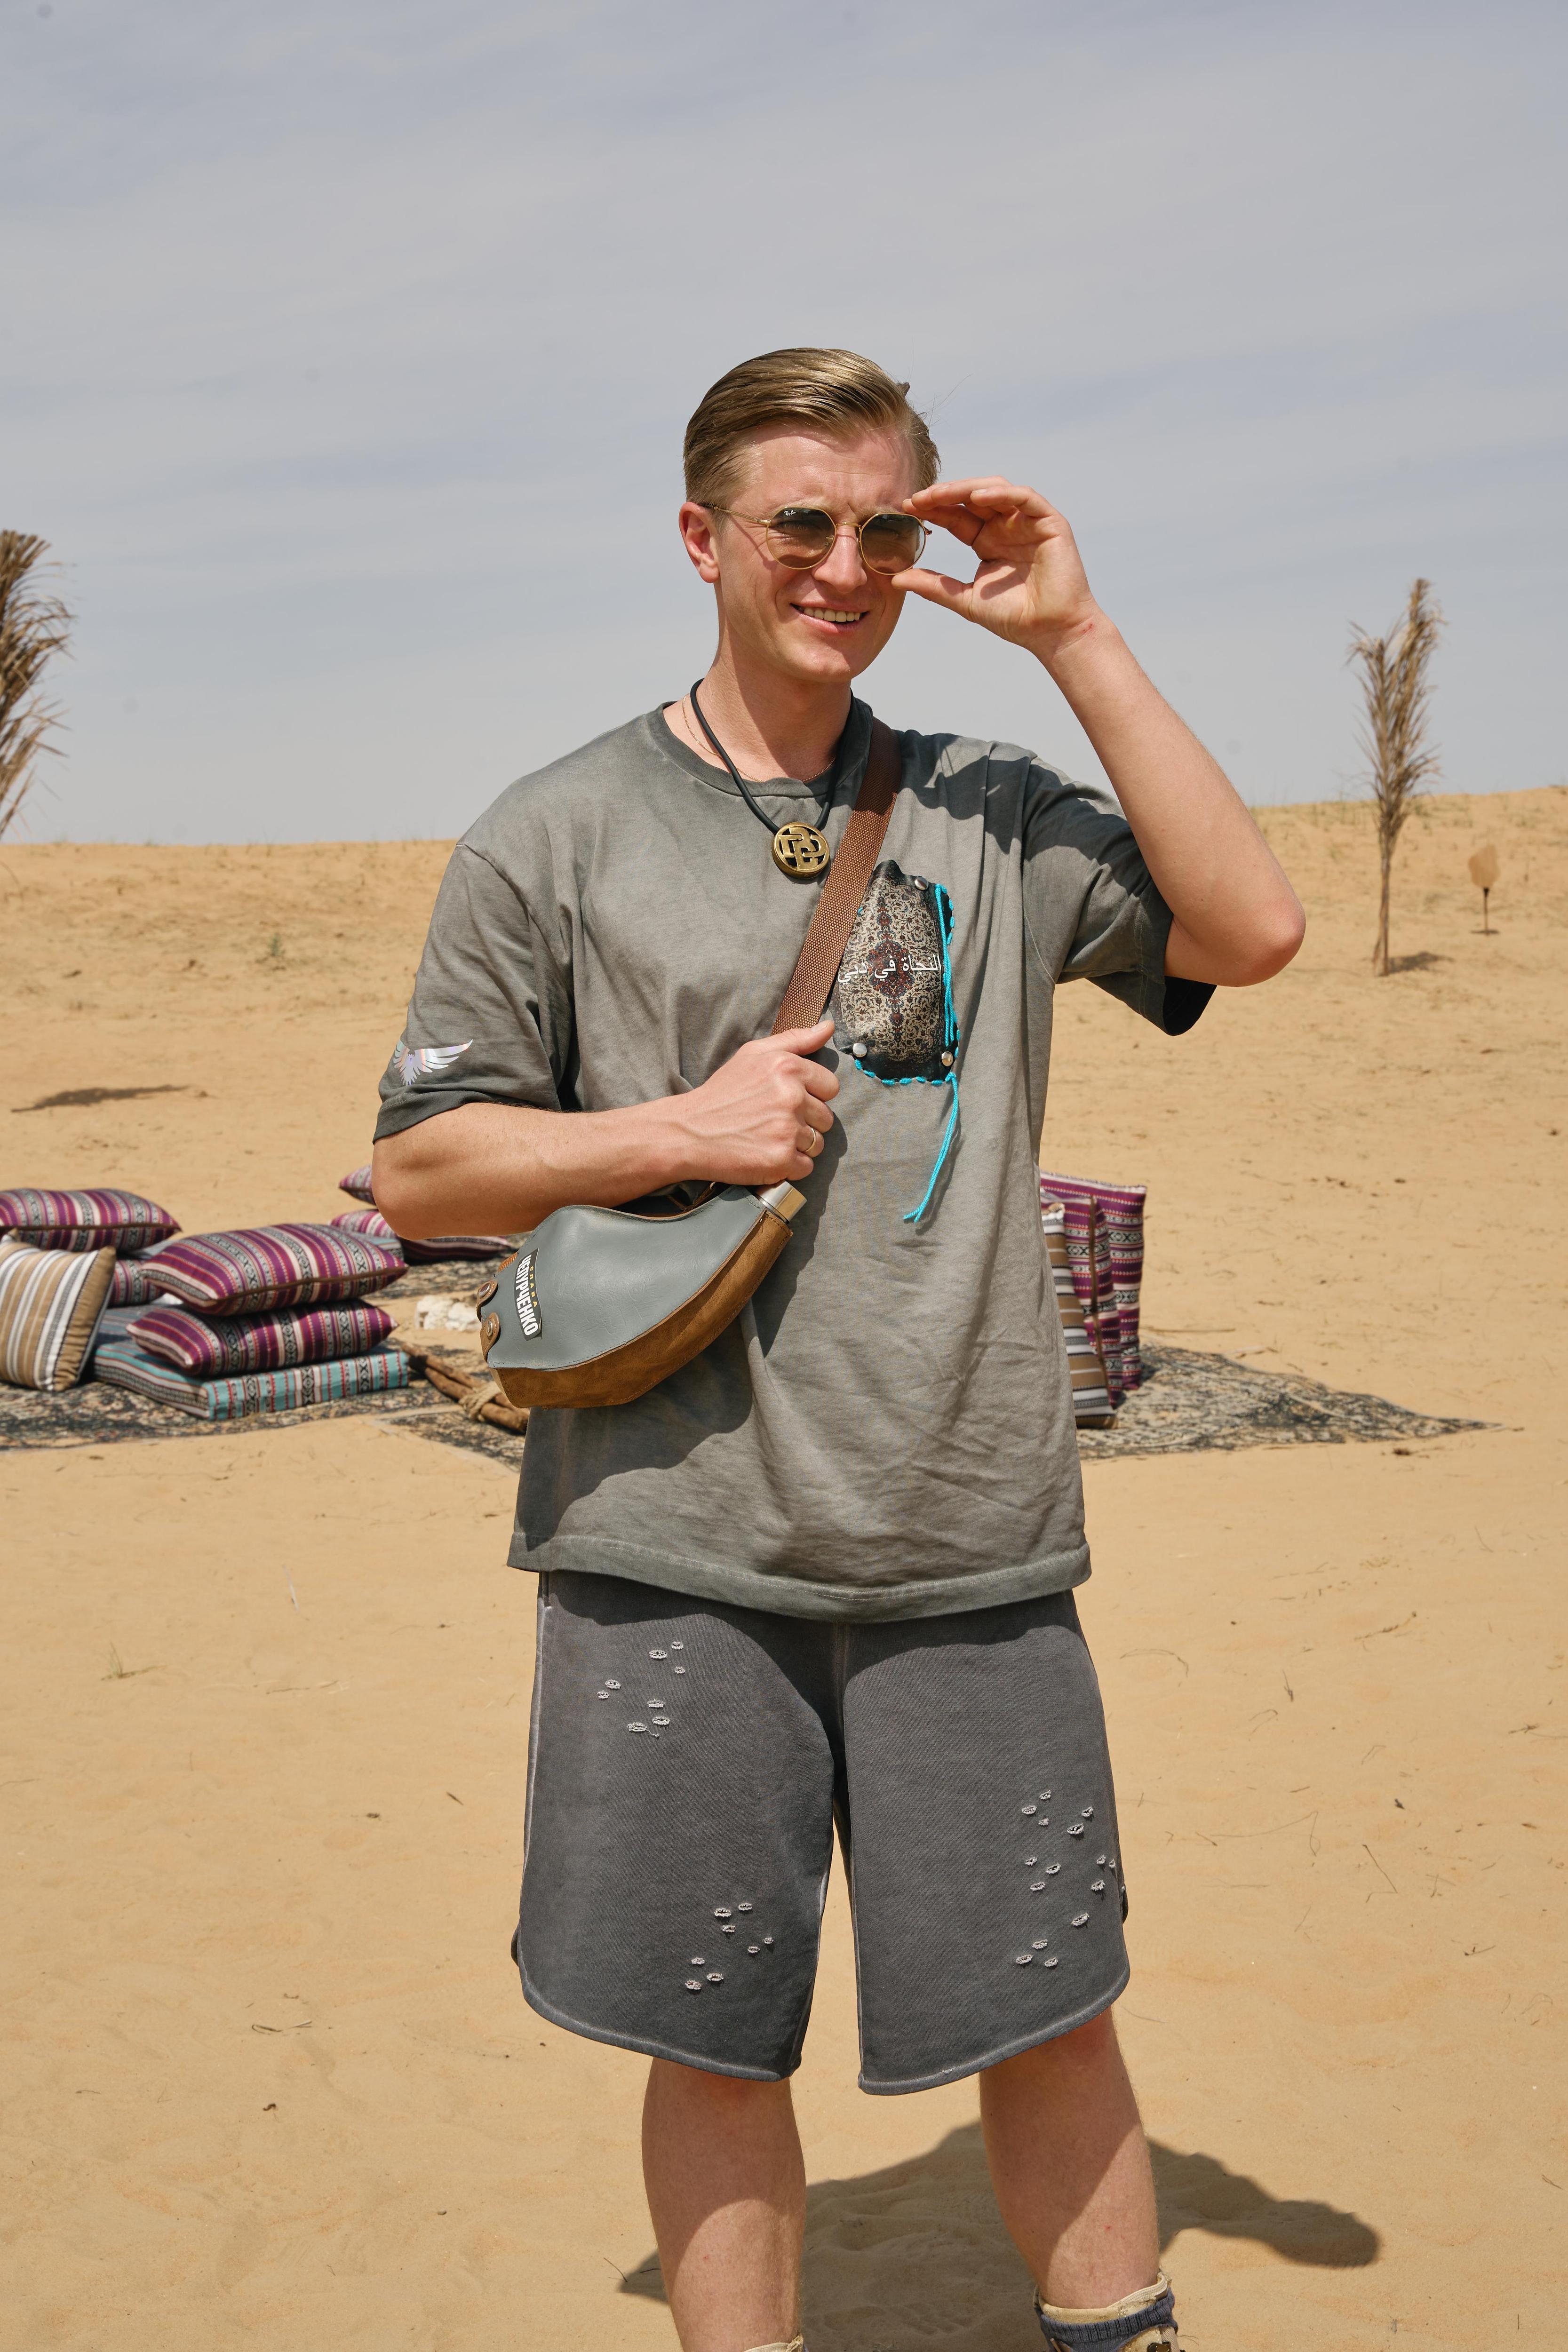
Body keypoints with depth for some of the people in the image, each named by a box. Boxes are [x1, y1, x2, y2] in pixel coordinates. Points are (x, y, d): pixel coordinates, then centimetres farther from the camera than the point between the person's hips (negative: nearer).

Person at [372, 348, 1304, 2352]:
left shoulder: (991, 815, 10)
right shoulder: (558, 838, 3)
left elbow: (1250, 929, -3)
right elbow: (419, 1169, 4)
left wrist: (1076, 640, -4)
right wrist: (680, 1133, -12)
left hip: (974, 1546, 2)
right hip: (677, 1547, -1)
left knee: (1048, 2013, 10)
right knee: (714, 2038, 9)